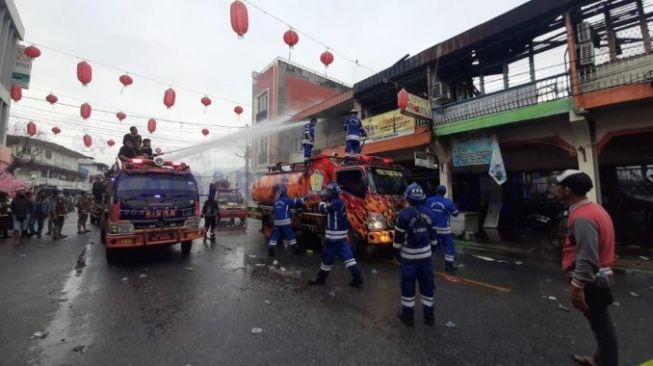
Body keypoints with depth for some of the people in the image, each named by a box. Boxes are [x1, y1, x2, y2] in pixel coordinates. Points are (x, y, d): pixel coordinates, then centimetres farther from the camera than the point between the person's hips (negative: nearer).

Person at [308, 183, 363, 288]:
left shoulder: (336, 203, -19)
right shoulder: (338, 202, 13)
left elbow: (323, 209, -16)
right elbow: (328, 210, 21)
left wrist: (324, 200, 0)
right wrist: (327, 201, 11)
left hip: (335, 235, -10)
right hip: (341, 235, 10)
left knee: (327, 257, 5)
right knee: (347, 256, 9)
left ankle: (321, 278, 21)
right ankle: (357, 278, 9)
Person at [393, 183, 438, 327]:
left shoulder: (404, 213, -14)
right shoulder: (428, 212, 0)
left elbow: (398, 236, -11)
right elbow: (433, 234, 8)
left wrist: (396, 253, 1)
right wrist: (432, 249, 20)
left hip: (409, 256, -4)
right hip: (425, 254, 5)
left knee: (408, 285, 8)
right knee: (427, 284, 15)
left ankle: (408, 315, 18)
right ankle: (429, 315, 26)